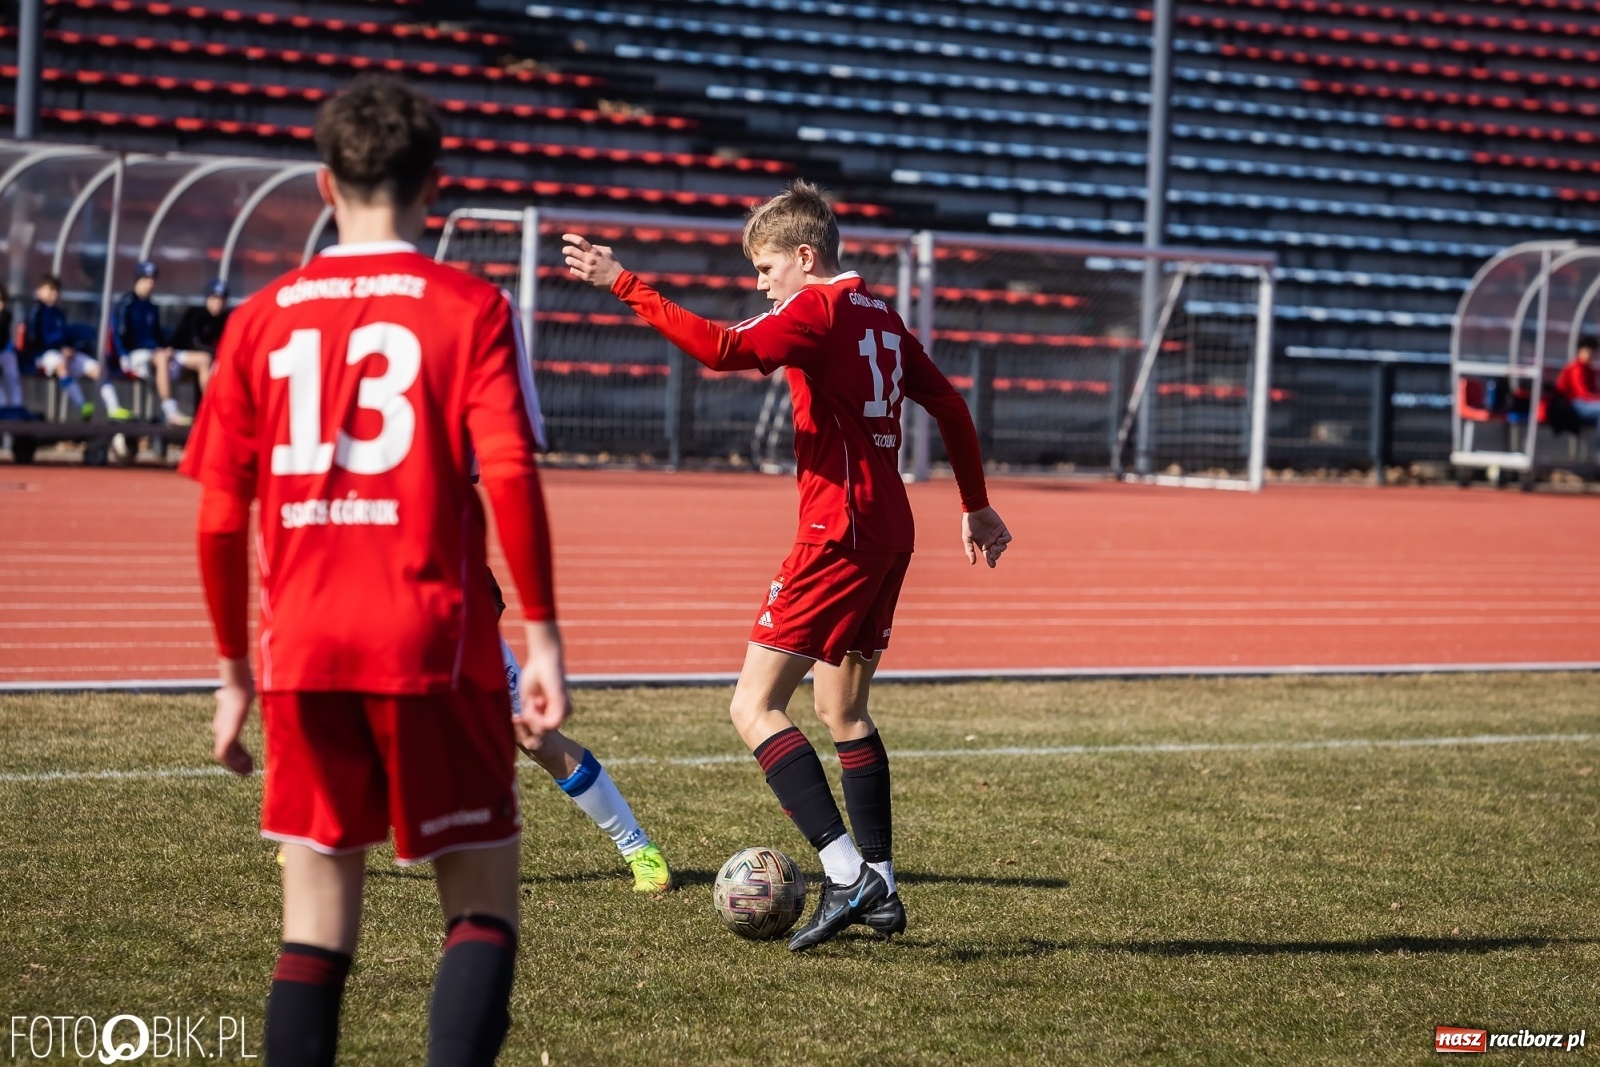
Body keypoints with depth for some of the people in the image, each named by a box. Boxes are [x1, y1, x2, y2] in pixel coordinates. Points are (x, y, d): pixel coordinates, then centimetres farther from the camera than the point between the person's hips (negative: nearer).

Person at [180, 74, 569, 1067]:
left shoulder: (262, 317, 7)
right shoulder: (470, 307, -1)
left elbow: (219, 515, 6)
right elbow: (509, 474, -13)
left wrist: (234, 669, 15)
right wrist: (544, 638, -10)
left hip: (304, 653, 3)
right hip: (434, 649, -3)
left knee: (317, 925, 9)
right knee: (483, 906, 4)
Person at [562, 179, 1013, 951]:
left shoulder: (816, 311, -10)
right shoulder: (878, 317, 16)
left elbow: (722, 349, -28)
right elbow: (949, 405, 21)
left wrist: (626, 287, -26)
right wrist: (975, 507, 30)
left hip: (840, 532, -9)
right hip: (890, 534, 10)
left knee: (754, 707, -9)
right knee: (843, 708, 20)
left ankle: (845, 872, -20)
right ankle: (878, 888, 21)